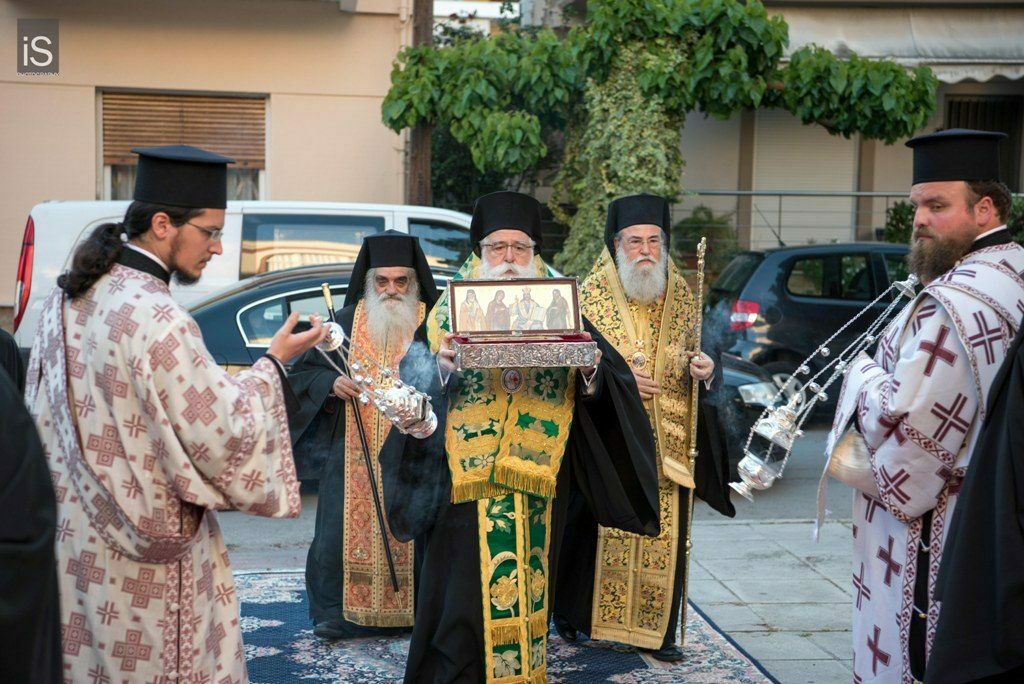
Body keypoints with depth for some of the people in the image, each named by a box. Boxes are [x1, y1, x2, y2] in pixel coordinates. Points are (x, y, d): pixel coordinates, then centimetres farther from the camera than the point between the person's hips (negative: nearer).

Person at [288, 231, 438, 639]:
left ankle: (412, 608, 11)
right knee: (343, 526, -1)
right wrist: (331, 384, -8)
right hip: (354, 452, 2)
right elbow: (304, 372, 11)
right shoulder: (346, 322, 8)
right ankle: (336, 609, 10)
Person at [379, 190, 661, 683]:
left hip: (537, 476, 1)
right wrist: (441, 367, -25)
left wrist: (589, 365, -23)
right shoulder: (450, 309, 7)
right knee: (466, 582, -1)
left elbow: (602, 387, -2)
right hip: (466, 474, -1)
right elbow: (416, 380, -5)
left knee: (529, 582, 7)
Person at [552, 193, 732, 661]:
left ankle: (656, 629, 15)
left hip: (667, 441, 3)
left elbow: (692, 354, 18)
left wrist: (700, 368, -4)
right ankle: (574, 614, 19)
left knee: (663, 535, 3)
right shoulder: (590, 294, 0)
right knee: (600, 531, 1)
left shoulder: (682, 296, 10)